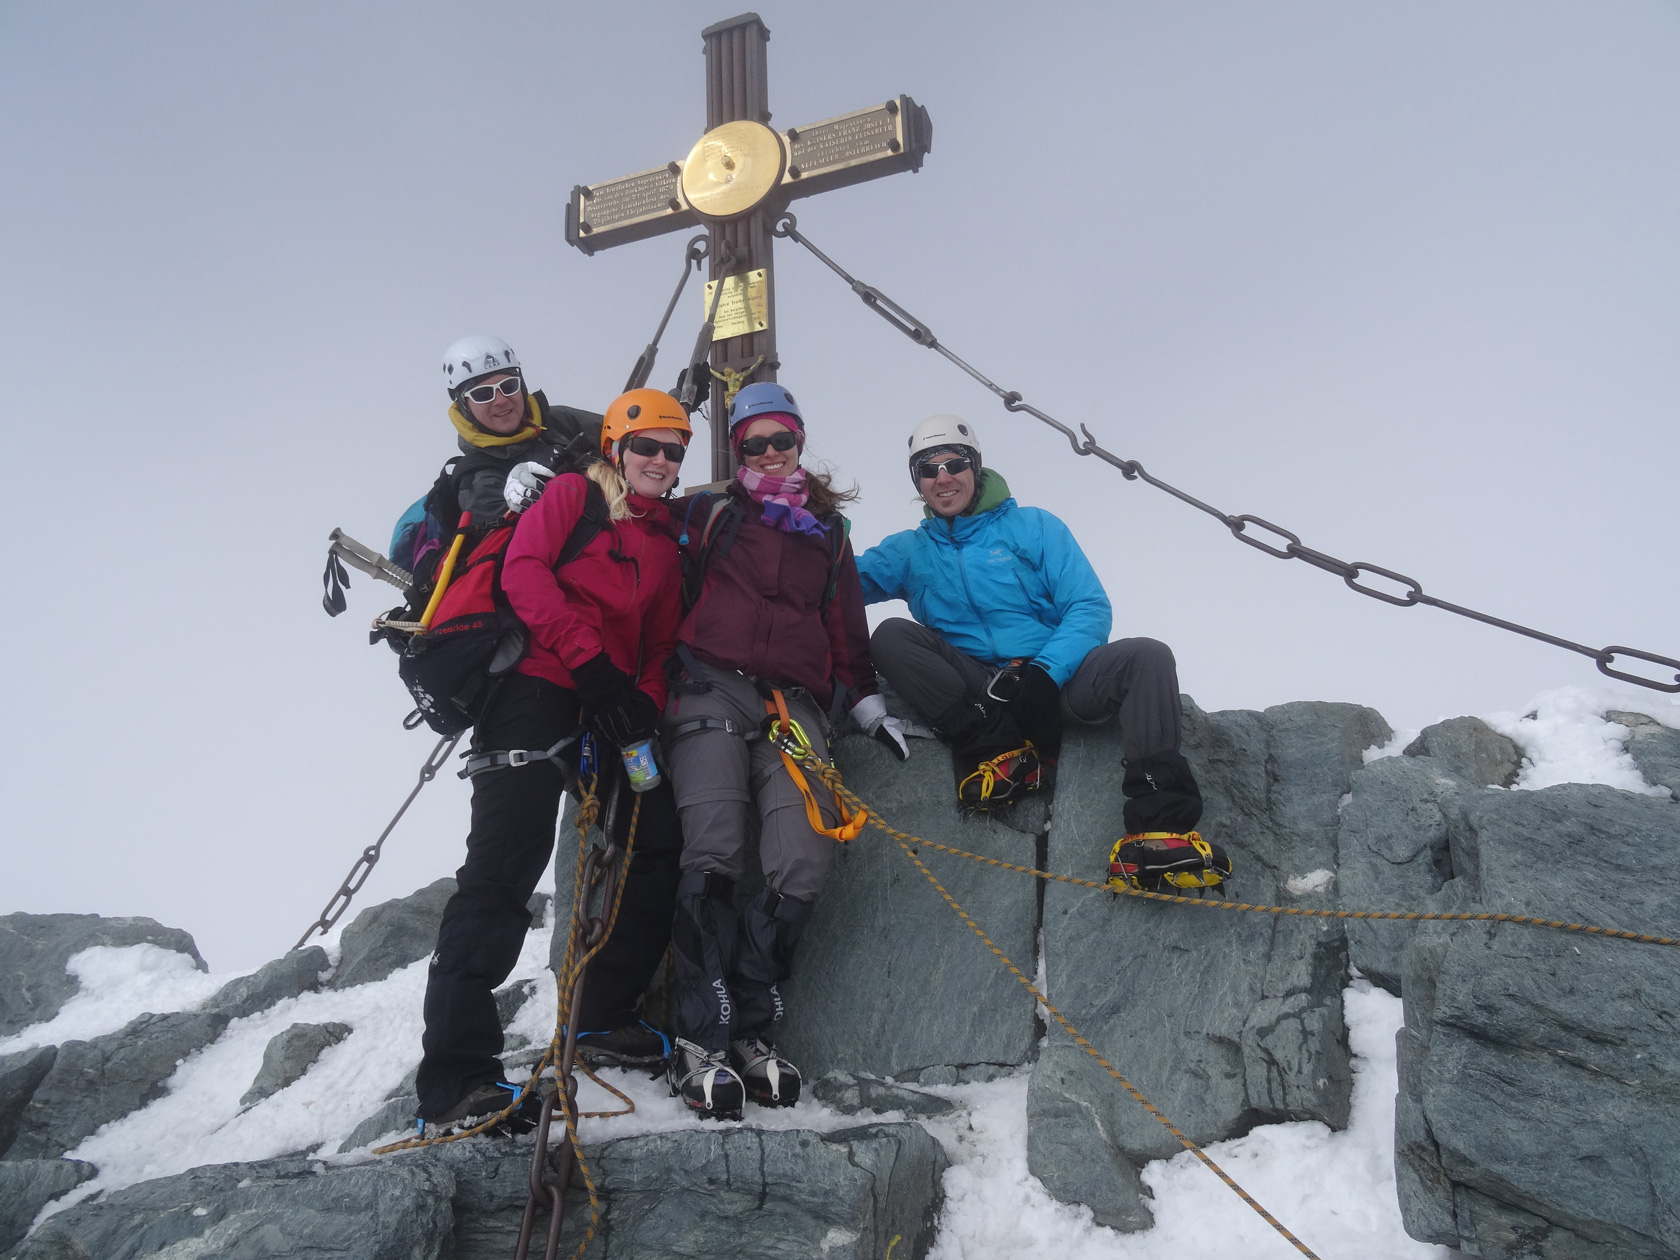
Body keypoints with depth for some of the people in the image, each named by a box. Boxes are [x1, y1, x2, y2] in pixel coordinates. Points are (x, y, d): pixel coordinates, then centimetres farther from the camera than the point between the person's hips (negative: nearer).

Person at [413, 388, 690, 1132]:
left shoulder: (666, 546, 24)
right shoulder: (572, 495, 8)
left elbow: (660, 646, 20)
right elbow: (523, 570, -8)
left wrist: (645, 707, -2)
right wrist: (589, 659, -16)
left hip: (613, 708, 7)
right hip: (539, 687, -7)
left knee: (659, 848, 5)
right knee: (506, 863, -15)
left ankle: (605, 1020, 20)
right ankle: (455, 1079, -19)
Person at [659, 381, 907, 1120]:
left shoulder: (828, 531, 26)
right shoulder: (712, 516, 16)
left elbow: (847, 628, 28)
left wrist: (867, 706, 20)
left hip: (795, 704, 3)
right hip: (713, 691, -3)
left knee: (801, 868, -16)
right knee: (713, 860, -20)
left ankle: (749, 1030, -6)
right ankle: (701, 1038, -16)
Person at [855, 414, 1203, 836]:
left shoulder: (1034, 527, 9)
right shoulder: (909, 551, 15)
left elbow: (1090, 609, 0)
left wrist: (1043, 673, -16)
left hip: (1056, 679, -1)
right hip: (977, 693, 1)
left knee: (1148, 656, -27)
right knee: (890, 635, -21)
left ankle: (1160, 824, -40)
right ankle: (1005, 751, -30)